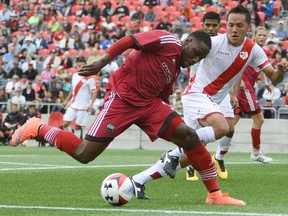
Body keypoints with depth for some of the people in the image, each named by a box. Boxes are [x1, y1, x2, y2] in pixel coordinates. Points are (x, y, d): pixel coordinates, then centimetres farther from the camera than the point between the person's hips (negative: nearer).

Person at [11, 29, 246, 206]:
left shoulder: (176, 70, 16)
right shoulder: (167, 41, -9)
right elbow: (130, 40, -18)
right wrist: (102, 62, -27)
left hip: (148, 103, 8)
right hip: (122, 98, -8)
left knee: (189, 136, -8)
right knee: (83, 154, -11)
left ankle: (215, 194, -4)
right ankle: (38, 128, 12)